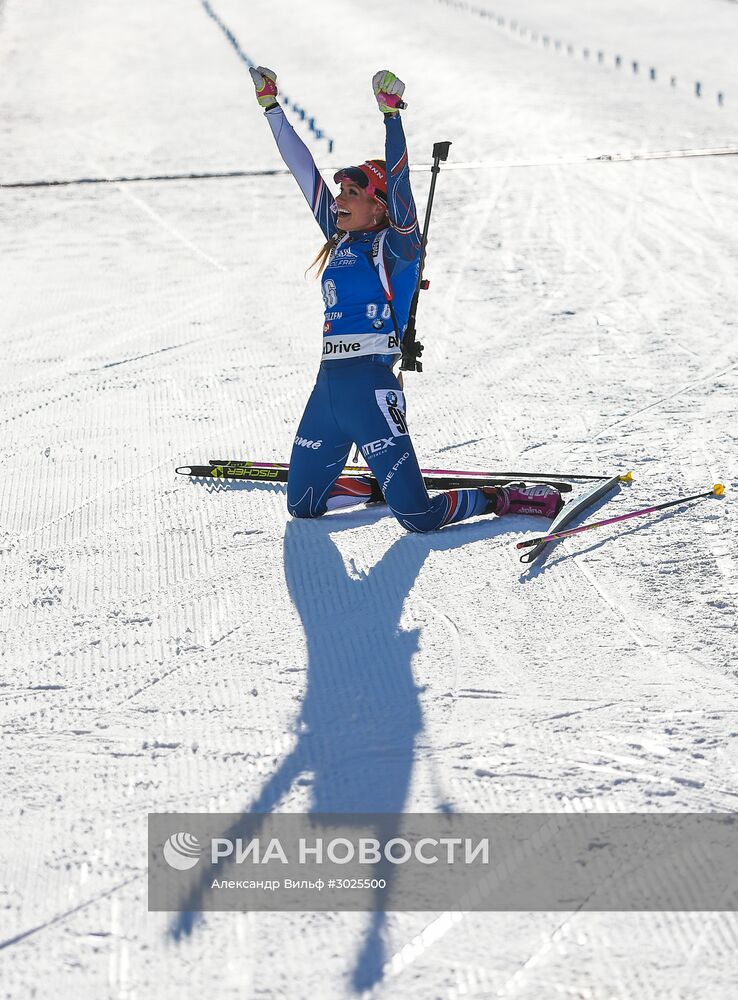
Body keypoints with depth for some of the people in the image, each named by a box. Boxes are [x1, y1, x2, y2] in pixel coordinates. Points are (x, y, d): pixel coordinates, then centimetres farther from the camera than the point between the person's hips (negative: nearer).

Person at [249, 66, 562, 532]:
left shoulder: (395, 245, -4)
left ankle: (508, 498, 11)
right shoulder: (341, 239, 14)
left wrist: (392, 114, -26)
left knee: (419, 517, -11)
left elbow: (398, 182, -20)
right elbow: (304, 169, 18)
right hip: (328, 387, 8)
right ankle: (383, 485, 33)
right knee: (302, 505, 13)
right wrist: (271, 107, 21)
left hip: (370, 388, -8)